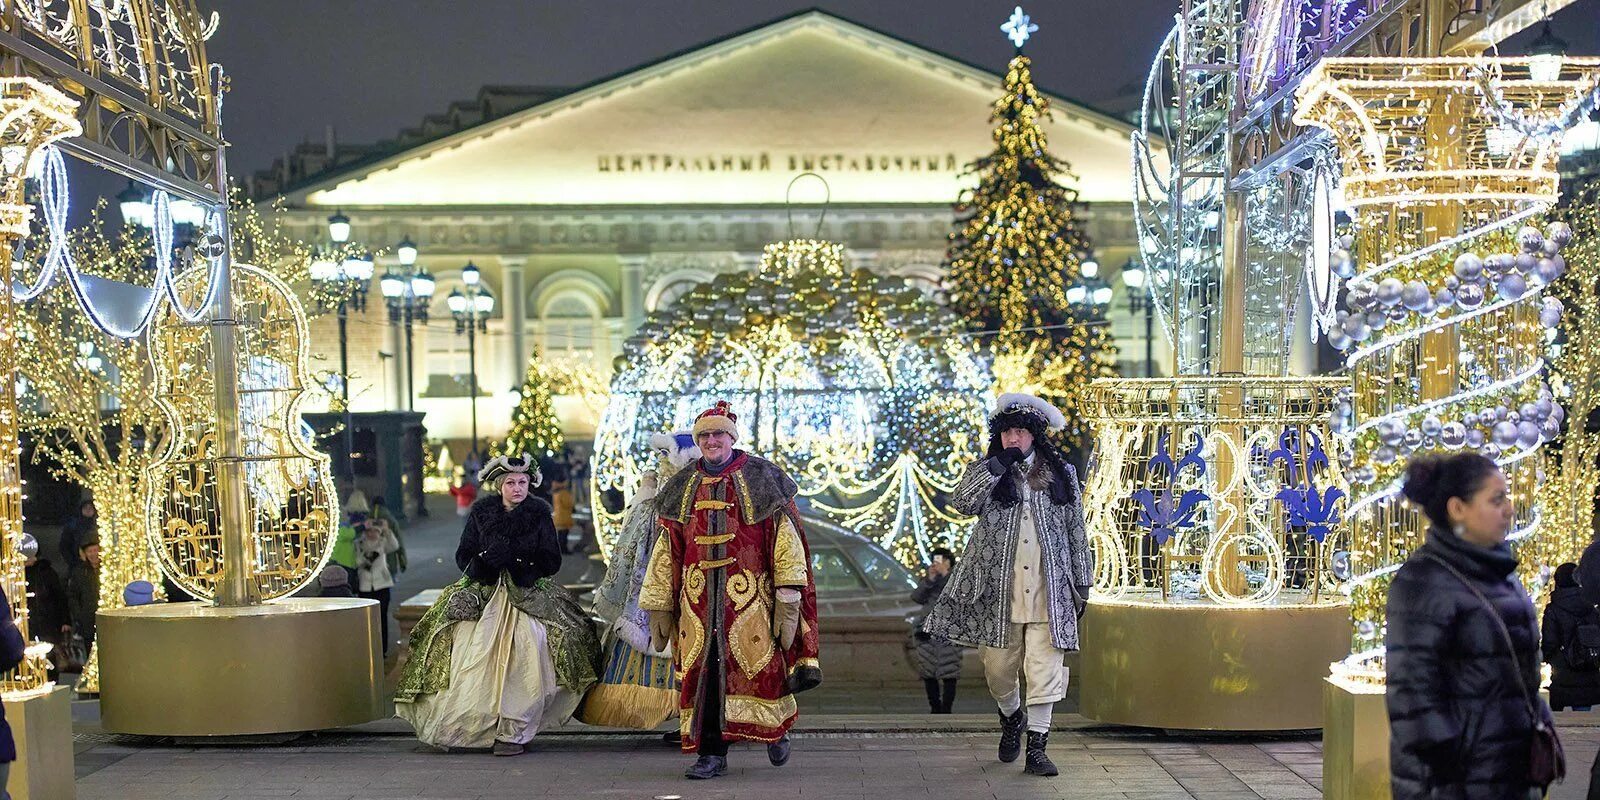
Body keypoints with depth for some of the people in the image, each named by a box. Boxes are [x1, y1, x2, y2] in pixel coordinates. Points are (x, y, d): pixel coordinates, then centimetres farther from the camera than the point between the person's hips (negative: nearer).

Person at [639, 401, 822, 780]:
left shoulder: (761, 480, 2)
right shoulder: (682, 489, 13)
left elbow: (786, 538, -3)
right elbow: (665, 551, 15)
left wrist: (788, 597, -10)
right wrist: (658, 605, 11)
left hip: (750, 593, -3)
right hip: (698, 598, 3)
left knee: (759, 664, 0)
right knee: (700, 671, 0)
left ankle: (778, 729, 28)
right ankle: (712, 754, 9)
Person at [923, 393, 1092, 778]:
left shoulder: (1062, 474, 8)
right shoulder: (986, 471, 4)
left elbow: (1076, 533, 12)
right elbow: (962, 501, -18)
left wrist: (1081, 584, 12)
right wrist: (999, 465, -21)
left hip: (1049, 594, 0)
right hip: (999, 592, 0)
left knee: (1043, 671, -3)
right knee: (998, 670, 9)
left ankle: (1036, 748, 7)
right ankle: (1012, 718, 39)